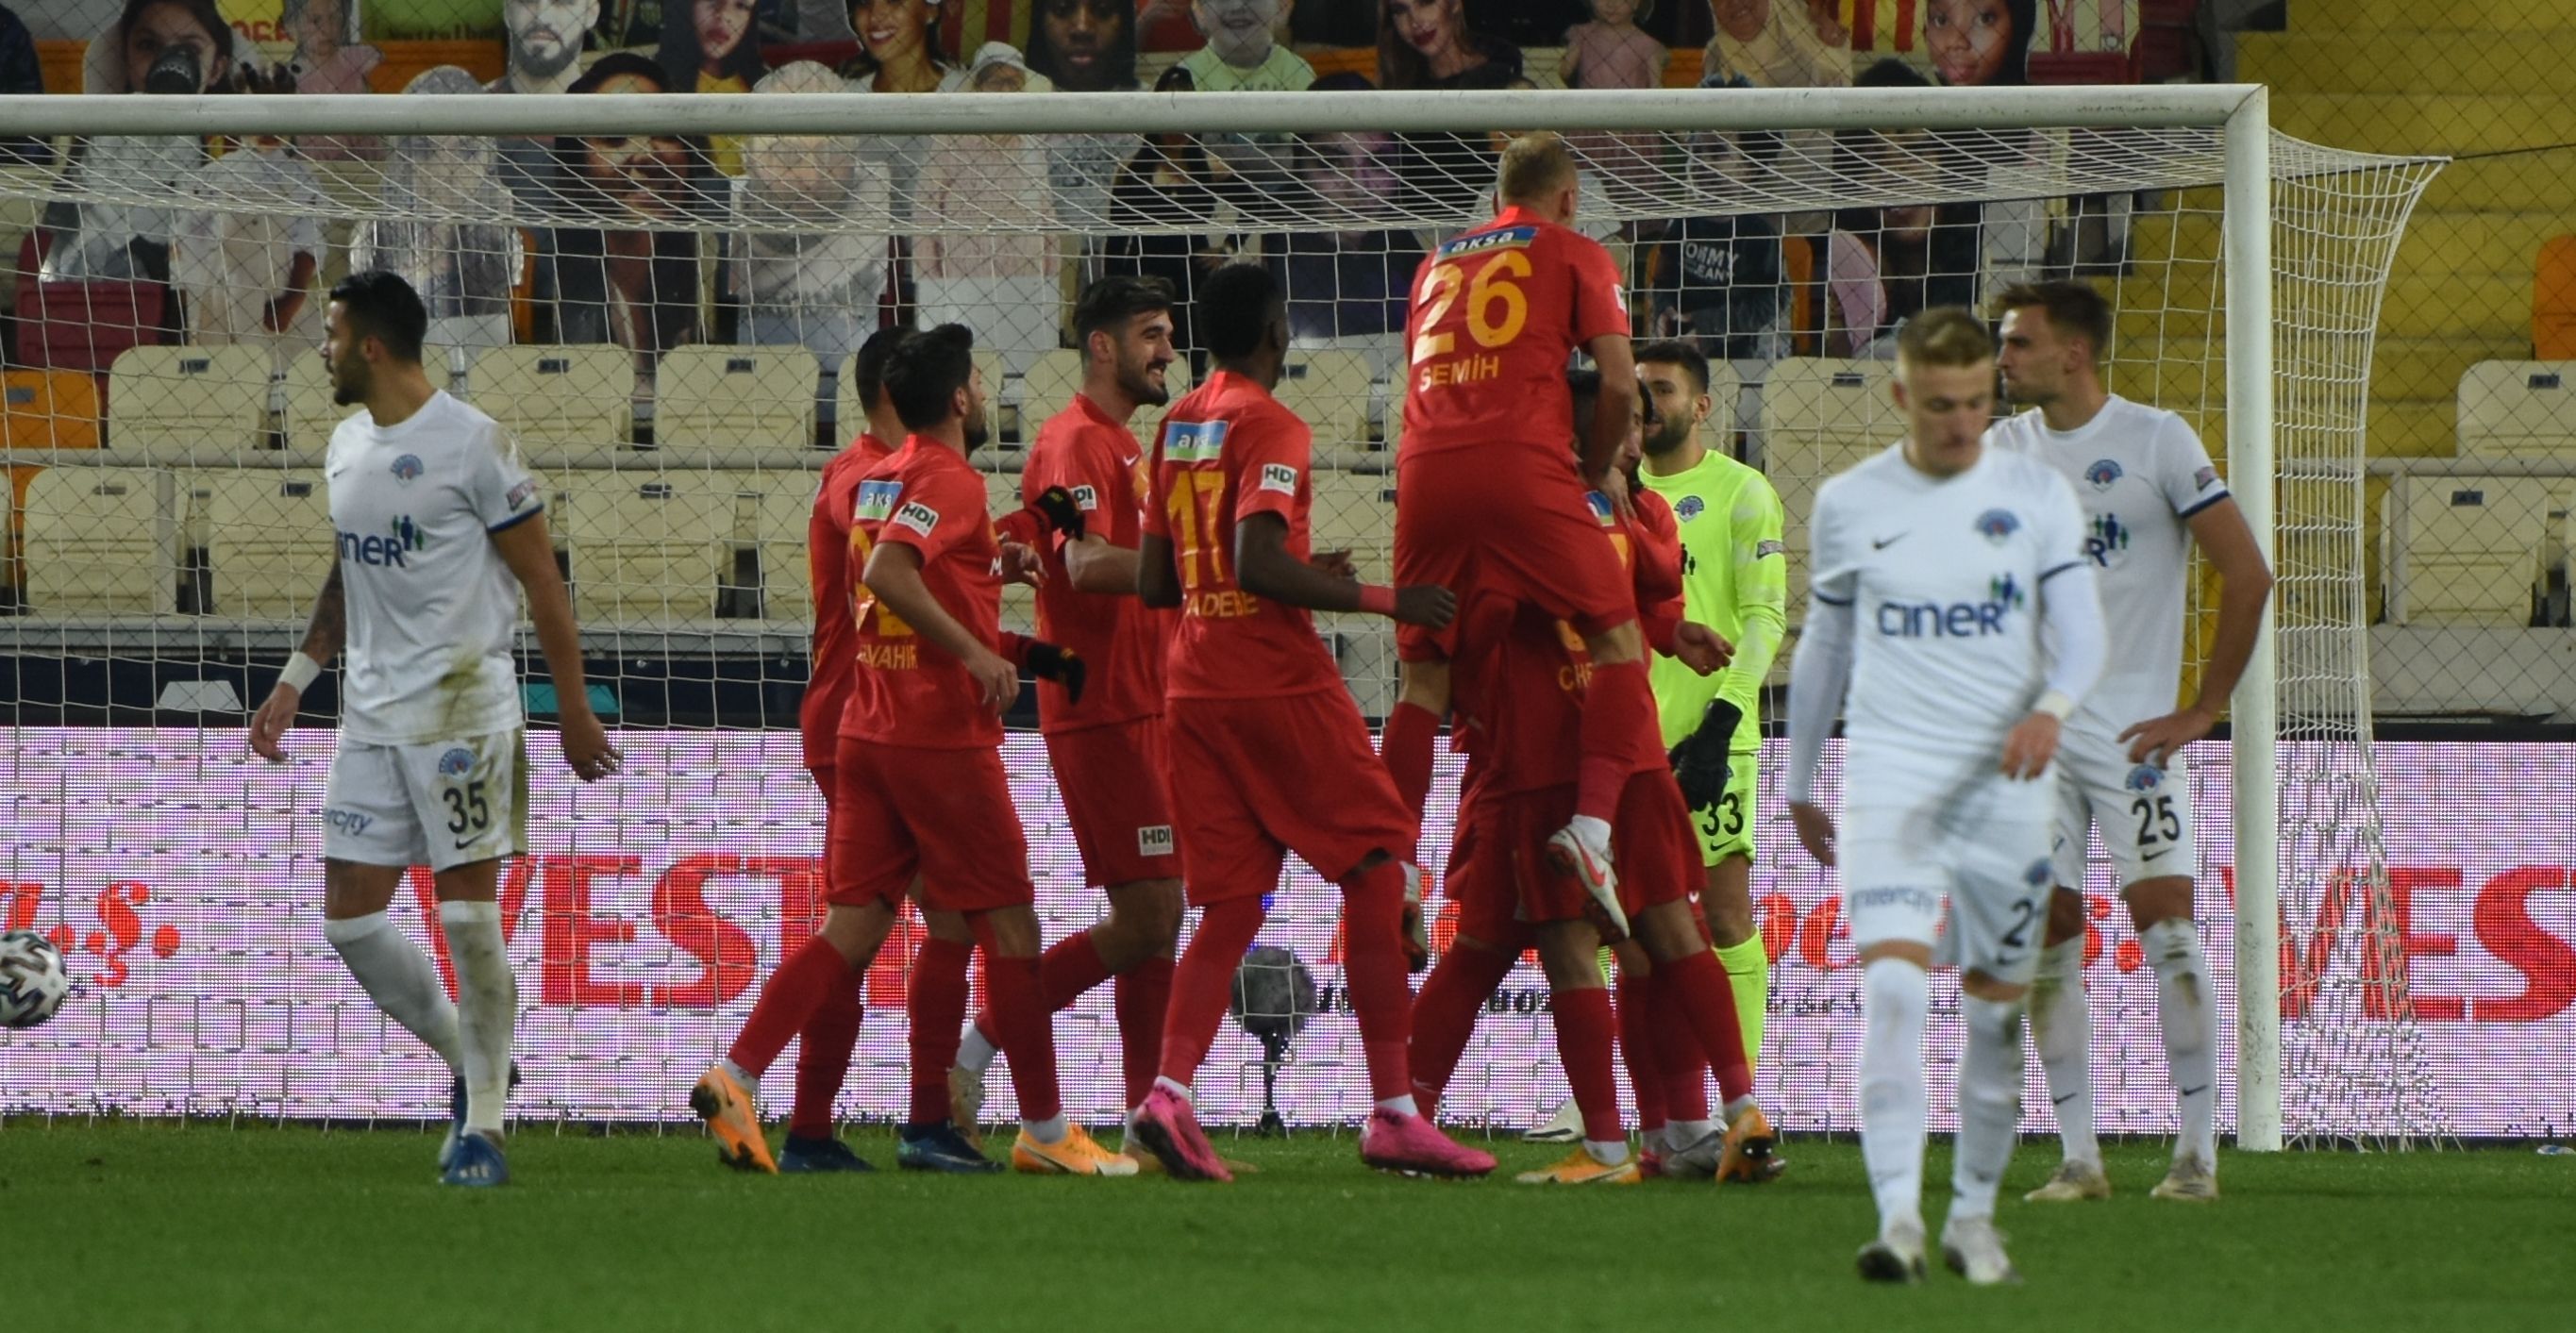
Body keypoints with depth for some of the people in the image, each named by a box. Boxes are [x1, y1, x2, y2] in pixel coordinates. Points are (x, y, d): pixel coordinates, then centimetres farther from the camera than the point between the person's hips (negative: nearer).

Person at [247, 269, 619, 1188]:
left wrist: (574, 711, -6)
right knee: (350, 918, 3)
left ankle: (483, 1126, 2)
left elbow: (540, 580, -8)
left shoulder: (472, 443, -11)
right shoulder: (347, 446, 12)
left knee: (468, 916, -7)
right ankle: (468, 1062, 22)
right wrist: (296, 680, 16)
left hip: (462, 707, -8)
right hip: (371, 714, 8)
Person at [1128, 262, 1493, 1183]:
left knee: (1230, 907, 5)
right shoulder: (1271, 430, -10)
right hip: (1280, 684, -7)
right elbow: (1258, 564, -22)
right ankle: (1393, 1114, -4)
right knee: (1376, 872, 1)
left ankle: (1172, 1091, -17)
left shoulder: (1177, 427, 14)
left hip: (1191, 690, 7)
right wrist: (1379, 600, -17)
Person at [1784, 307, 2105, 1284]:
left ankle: (1975, 1215, 24)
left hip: (2006, 783, 1)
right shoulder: (1848, 504, 4)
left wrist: (2052, 707, -27)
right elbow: (1823, 646, 16)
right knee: (1891, 988, -19)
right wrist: (1799, 788, 20)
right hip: (1888, 773, -1)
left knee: (1998, 1010, 7)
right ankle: (1899, 1219, -26)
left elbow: (2080, 629, -6)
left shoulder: (2037, 496, 1)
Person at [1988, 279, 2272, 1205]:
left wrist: (2203, 710, -7)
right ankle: (2079, 1157, 5)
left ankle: (2197, 1151, -6)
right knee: (2043, 936, 0)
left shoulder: (2157, 441, -5)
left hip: (2133, 730, -5)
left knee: (2164, 915, -12)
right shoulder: (2001, 451, 9)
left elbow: (2247, 575, -5)